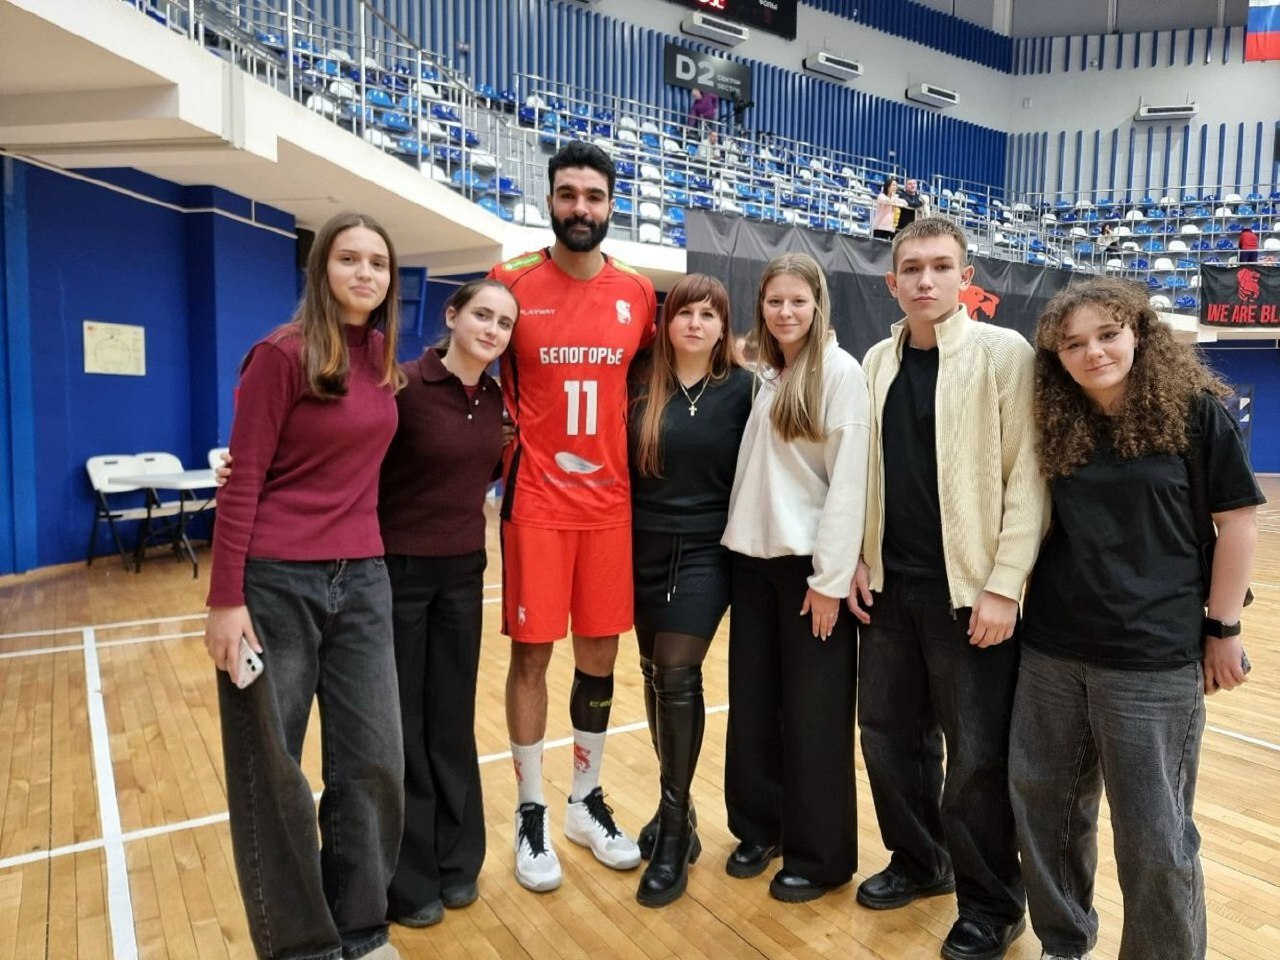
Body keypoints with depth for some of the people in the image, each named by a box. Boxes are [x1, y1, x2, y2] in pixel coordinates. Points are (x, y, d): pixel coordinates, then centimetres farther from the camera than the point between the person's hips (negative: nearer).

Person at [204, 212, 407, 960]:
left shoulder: (383, 356, 7)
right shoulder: (283, 354, -10)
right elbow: (243, 482, -12)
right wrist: (226, 599, -14)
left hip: (362, 580, 6)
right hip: (275, 582, -5)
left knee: (374, 761, 10)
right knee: (271, 772, 8)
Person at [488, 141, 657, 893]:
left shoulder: (638, 293, 4)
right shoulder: (511, 283, -3)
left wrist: (630, 457, 8)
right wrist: (509, 454, 0)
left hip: (610, 500, 3)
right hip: (537, 500, -3)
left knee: (601, 652, 10)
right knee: (533, 652, 3)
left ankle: (588, 800, 29)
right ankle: (532, 813, 21)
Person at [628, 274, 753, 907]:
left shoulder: (741, 388, -3)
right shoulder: (641, 383, 2)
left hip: (705, 551, -3)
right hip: (644, 549, 3)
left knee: (677, 675, -7)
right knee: (656, 675, 11)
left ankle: (675, 827, 9)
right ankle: (675, 808, 29)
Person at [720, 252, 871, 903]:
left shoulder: (841, 371, -8)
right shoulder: (765, 375, 12)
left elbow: (849, 480, -13)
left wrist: (830, 577, -16)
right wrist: (739, 542, 7)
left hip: (809, 562, -6)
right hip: (753, 557, 6)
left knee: (813, 713, 4)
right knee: (753, 701, 12)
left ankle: (820, 856, 20)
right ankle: (760, 827, 30)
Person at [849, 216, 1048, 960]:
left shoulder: (1005, 353, -7)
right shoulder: (877, 363, 9)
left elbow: (1027, 478, -11)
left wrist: (1003, 585, -14)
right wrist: (860, 560, 6)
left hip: (968, 588, -5)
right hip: (890, 585, 5)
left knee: (977, 755, 5)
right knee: (890, 732, 14)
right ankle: (918, 861, 37)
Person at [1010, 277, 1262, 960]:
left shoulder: (1194, 410, -4)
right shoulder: (1056, 425, 5)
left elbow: (1237, 522, -2)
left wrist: (1222, 628, -3)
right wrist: (1015, 588, 10)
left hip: (1154, 655, -4)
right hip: (1051, 650, 4)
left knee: (1153, 836, 6)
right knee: (1041, 805, 14)